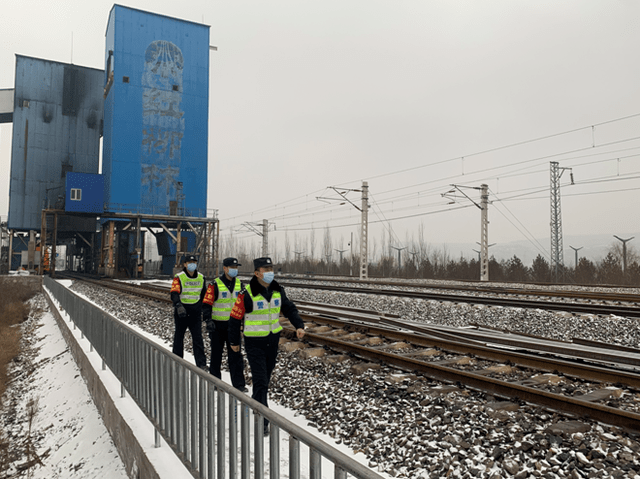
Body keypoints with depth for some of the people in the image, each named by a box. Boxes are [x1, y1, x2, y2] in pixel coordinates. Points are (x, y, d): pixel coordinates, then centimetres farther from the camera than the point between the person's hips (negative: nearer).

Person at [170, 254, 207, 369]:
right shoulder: (179, 278, -8)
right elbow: (174, 294, -21)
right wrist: (178, 306, -38)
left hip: (196, 313, 2)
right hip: (181, 313, -2)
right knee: (179, 336, 12)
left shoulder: (201, 278, 6)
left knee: (198, 338, -2)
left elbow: (204, 296, 17)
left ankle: (201, 363, -1)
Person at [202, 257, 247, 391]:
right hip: (218, 325, -3)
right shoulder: (215, 285, -9)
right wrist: (208, 320, -20)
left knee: (235, 355, 3)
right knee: (216, 354, 10)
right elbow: (206, 304, -9)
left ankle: (239, 384, 8)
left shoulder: (239, 284, 6)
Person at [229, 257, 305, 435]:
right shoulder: (247, 294, -16)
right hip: (254, 343, -6)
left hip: (273, 341, 6)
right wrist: (234, 342, 0)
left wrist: (299, 325, -9)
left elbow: (289, 309, 7)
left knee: (266, 378, 20)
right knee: (261, 382, -8)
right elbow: (235, 317, -8)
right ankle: (262, 422, 0)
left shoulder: (278, 290, 1)